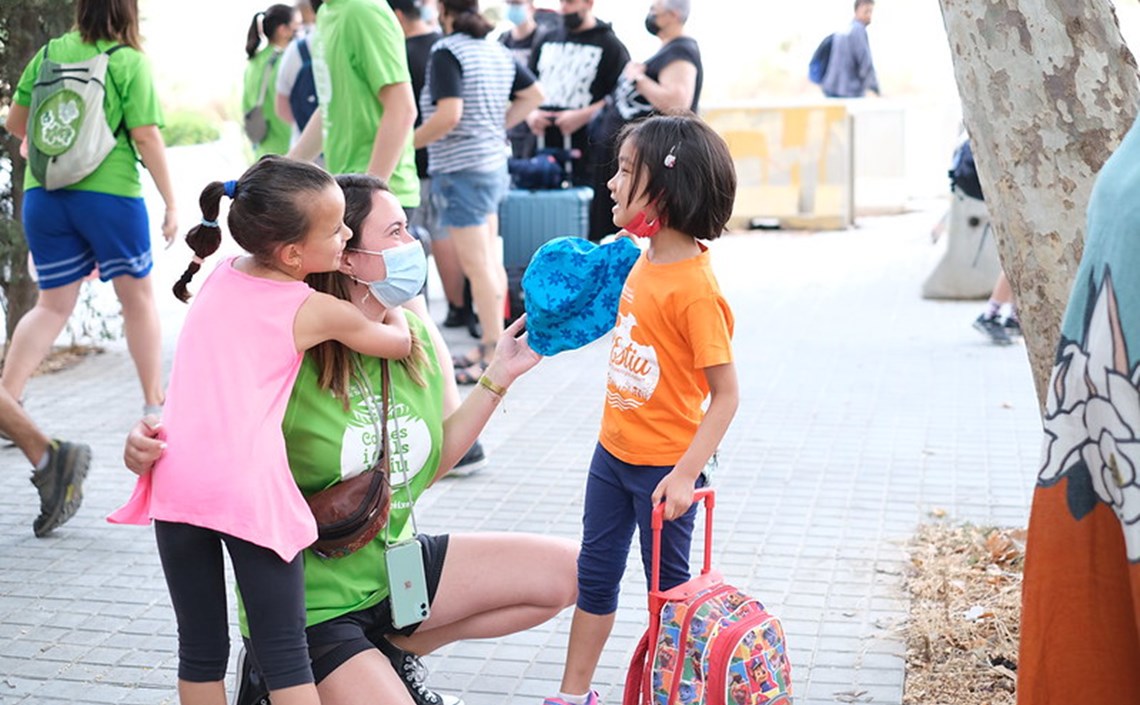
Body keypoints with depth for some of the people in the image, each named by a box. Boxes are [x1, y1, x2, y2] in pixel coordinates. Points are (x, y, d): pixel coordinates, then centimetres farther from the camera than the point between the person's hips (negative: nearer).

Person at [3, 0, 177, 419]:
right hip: (108, 192, -4)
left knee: (53, 305, 12)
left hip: (43, 193, 4)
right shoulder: (129, 62, -7)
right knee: (138, 297, 14)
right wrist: (171, 204, -5)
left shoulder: (49, 54, 6)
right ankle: (155, 402, 24)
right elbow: (146, 137, -11)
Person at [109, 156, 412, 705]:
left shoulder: (221, 275, 14)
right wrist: (394, 307, 33)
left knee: (200, 650, 12)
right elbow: (401, 342, 15)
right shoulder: (316, 311, 0)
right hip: (249, 487, -5)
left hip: (177, 480, 5)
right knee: (284, 654, 2)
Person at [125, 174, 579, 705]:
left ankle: (394, 651, 13)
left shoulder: (418, 341, -2)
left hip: (393, 566, 7)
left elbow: (427, 466, 7)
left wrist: (499, 376, 2)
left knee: (569, 571, 5)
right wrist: (148, 451, -34)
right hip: (305, 602, -7)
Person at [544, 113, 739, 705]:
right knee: (594, 573, 17)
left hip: (664, 466, -8)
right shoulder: (644, 261, 1)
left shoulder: (694, 287, -24)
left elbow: (725, 394, -23)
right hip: (614, 451, 8)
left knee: (667, 585, 8)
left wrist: (685, 474, -26)